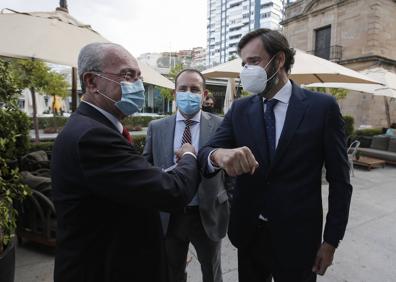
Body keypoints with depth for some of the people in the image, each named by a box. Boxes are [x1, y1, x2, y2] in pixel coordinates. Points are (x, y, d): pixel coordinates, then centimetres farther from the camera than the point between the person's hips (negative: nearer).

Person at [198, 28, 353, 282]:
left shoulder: (323, 107, -8)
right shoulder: (239, 109, 0)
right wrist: (219, 155, -30)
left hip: (297, 237, -2)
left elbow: (339, 180, -5)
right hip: (248, 233, 3)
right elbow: (206, 152, -7)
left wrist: (331, 241, -4)